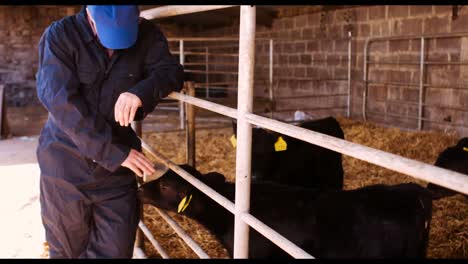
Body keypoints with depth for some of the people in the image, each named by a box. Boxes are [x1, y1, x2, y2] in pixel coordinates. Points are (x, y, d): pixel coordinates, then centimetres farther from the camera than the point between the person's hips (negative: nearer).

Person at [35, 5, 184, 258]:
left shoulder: (147, 35, -2)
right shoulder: (60, 35, -13)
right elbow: (59, 100, -21)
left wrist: (141, 92, -30)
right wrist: (114, 152, -25)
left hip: (116, 170, 2)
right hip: (65, 166, -2)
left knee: (116, 251, 7)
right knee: (68, 251, 16)